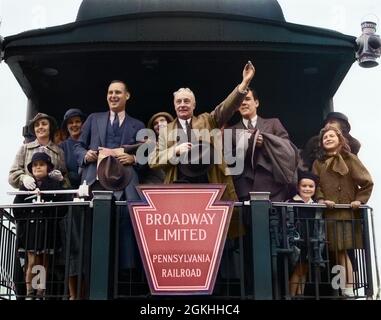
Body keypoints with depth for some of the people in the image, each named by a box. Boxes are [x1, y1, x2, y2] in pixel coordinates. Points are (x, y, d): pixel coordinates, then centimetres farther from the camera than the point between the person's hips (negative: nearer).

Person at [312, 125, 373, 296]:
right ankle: (347, 288, 3)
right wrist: (321, 199, -12)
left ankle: (348, 289, -3)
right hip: (329, 213, 2)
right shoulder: (318, 163, 15)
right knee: (338, 250, -1)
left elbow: (367, 182, 6)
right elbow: (315, 185, 5)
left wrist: (360, 200, -4)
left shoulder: (350, 159, 7)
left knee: (342, 250, -7)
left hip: (347, 211, -2)